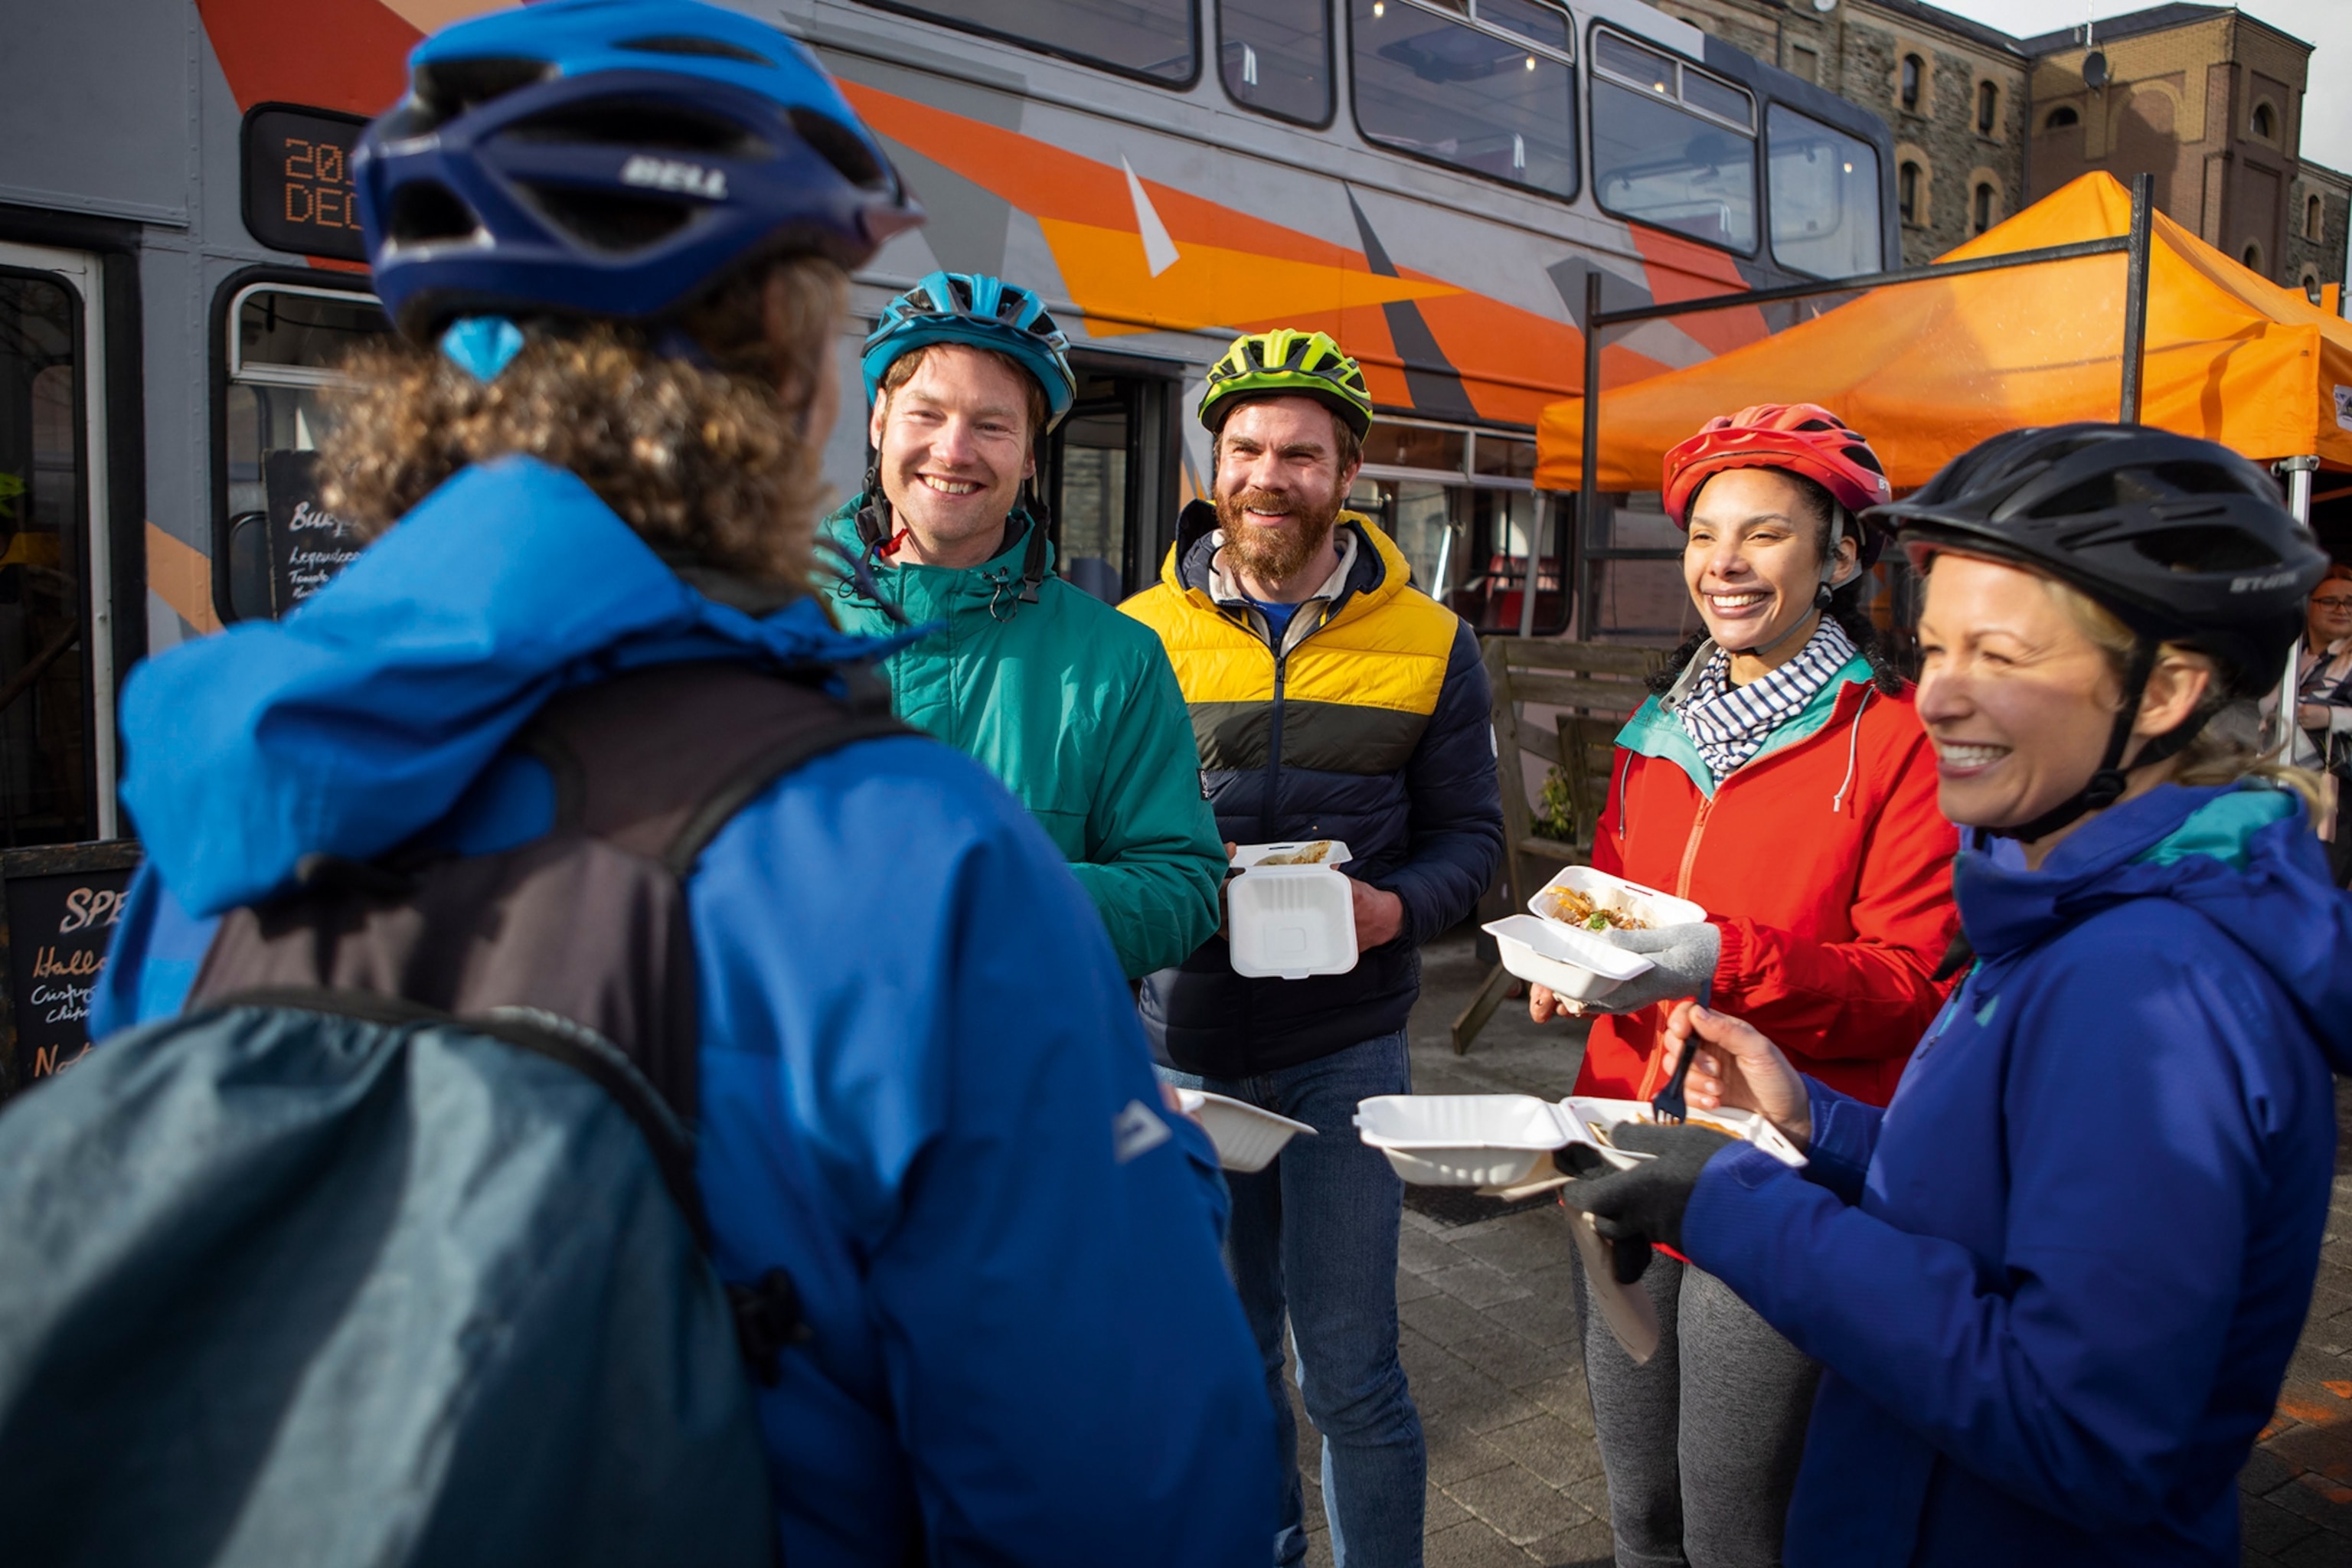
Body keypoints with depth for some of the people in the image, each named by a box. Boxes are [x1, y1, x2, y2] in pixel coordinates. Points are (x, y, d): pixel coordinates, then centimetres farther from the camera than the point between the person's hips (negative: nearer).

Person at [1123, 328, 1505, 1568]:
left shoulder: (1427, 641, 2)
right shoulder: (1142, 631, 2)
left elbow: (1468, 835, 4)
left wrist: (1397, 908, -16)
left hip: (1343, 1049, -1)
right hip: (1180, 1044, 2)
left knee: (1351, 1374, 4)